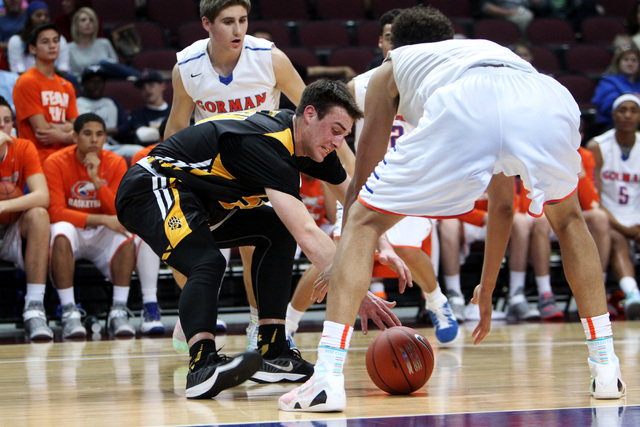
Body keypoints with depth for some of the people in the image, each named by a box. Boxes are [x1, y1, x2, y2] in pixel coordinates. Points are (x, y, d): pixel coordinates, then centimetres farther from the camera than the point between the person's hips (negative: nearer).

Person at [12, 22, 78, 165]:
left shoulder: (67, 86, 18)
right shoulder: (27, 82, -4)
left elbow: (76, 130, 12)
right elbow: (41, 129, -10)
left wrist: (56, 129, -8)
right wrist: (68, 136, 1)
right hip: (38, 159, -6)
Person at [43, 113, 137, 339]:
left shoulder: (116, 163, -4)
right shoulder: (56, 163, -11)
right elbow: (56, 212, -20)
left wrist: (97, 181, -25)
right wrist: (102, 219, -28)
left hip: (102, 236, 2)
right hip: (72, 231, -2)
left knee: (127, 234, -29)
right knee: (61, 231, -36)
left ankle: (119, 312, -28)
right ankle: (69, 313, -35)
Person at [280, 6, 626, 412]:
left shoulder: (392, 67, 38)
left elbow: (362, 178, 38)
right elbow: (503, 204, 50)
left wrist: (353, 286, 47)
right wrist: (487, 290, 60)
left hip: (460, 110, -3)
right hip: (550, 101, 3)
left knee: (363, 222, 15)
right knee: (568, 220, 34)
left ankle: (327, 379, 0)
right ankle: (606, 366, 30)